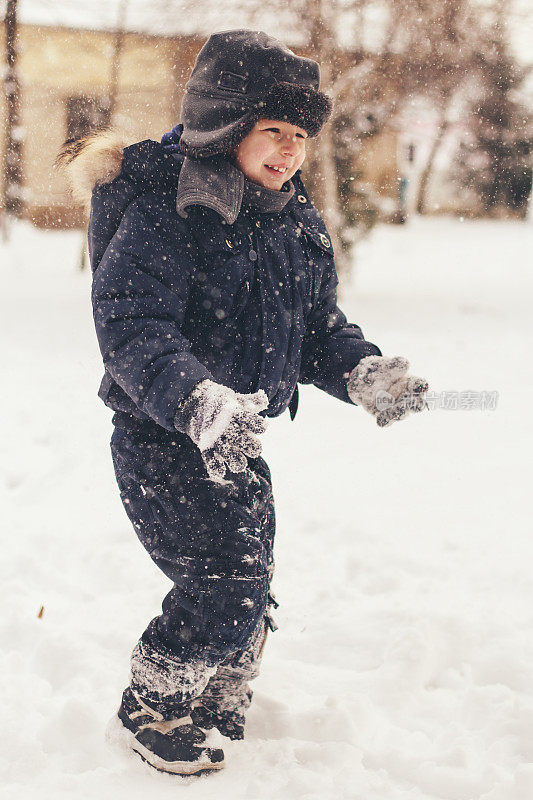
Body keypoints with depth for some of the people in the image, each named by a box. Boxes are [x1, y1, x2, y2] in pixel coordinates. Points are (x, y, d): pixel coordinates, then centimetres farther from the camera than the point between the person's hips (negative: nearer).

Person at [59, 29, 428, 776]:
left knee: (252, 588, 16)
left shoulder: (299, 224, 5)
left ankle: (219, 705, 41)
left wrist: (362, 371, -12)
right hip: (162, 441, -8)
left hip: (238, 439, 8)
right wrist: (197, 402, -46)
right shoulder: (162, 217, -20)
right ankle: (151, 708, 14)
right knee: (227, 584, -11)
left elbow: (320, 326, 10)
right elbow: (133, 329, -29)